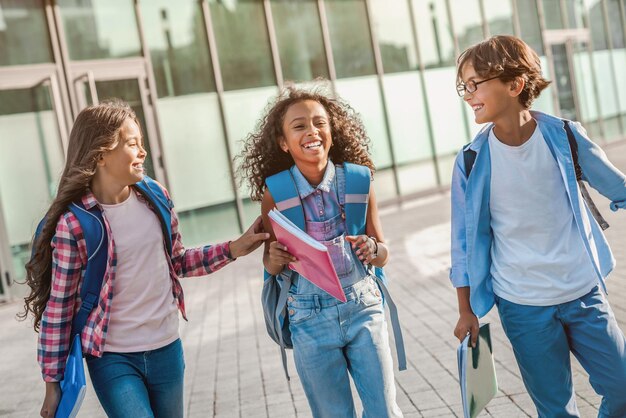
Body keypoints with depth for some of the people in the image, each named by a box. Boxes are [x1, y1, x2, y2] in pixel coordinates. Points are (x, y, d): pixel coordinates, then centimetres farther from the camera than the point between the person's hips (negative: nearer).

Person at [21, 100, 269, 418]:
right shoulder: (73, 222, -16)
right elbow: (58, 306, -10)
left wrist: (234, 249, -1)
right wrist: (53, 382, -6)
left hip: (167, 350, 5)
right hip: (112, 359, -5)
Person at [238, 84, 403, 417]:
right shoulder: (276, 192, -8)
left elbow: (383, 253, 3)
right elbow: (271, 264, 2)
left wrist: (372, 249, -19)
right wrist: (275, 259, -20)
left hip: (363, 308, 1)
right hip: (310, 319, 0)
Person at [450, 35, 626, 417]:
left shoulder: (565, 135, -8)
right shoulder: (472, 161, -8)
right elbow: (466, 240, 0)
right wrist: (466, 311, 4)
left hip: (584, 293, 1)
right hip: (523, 307, -1)